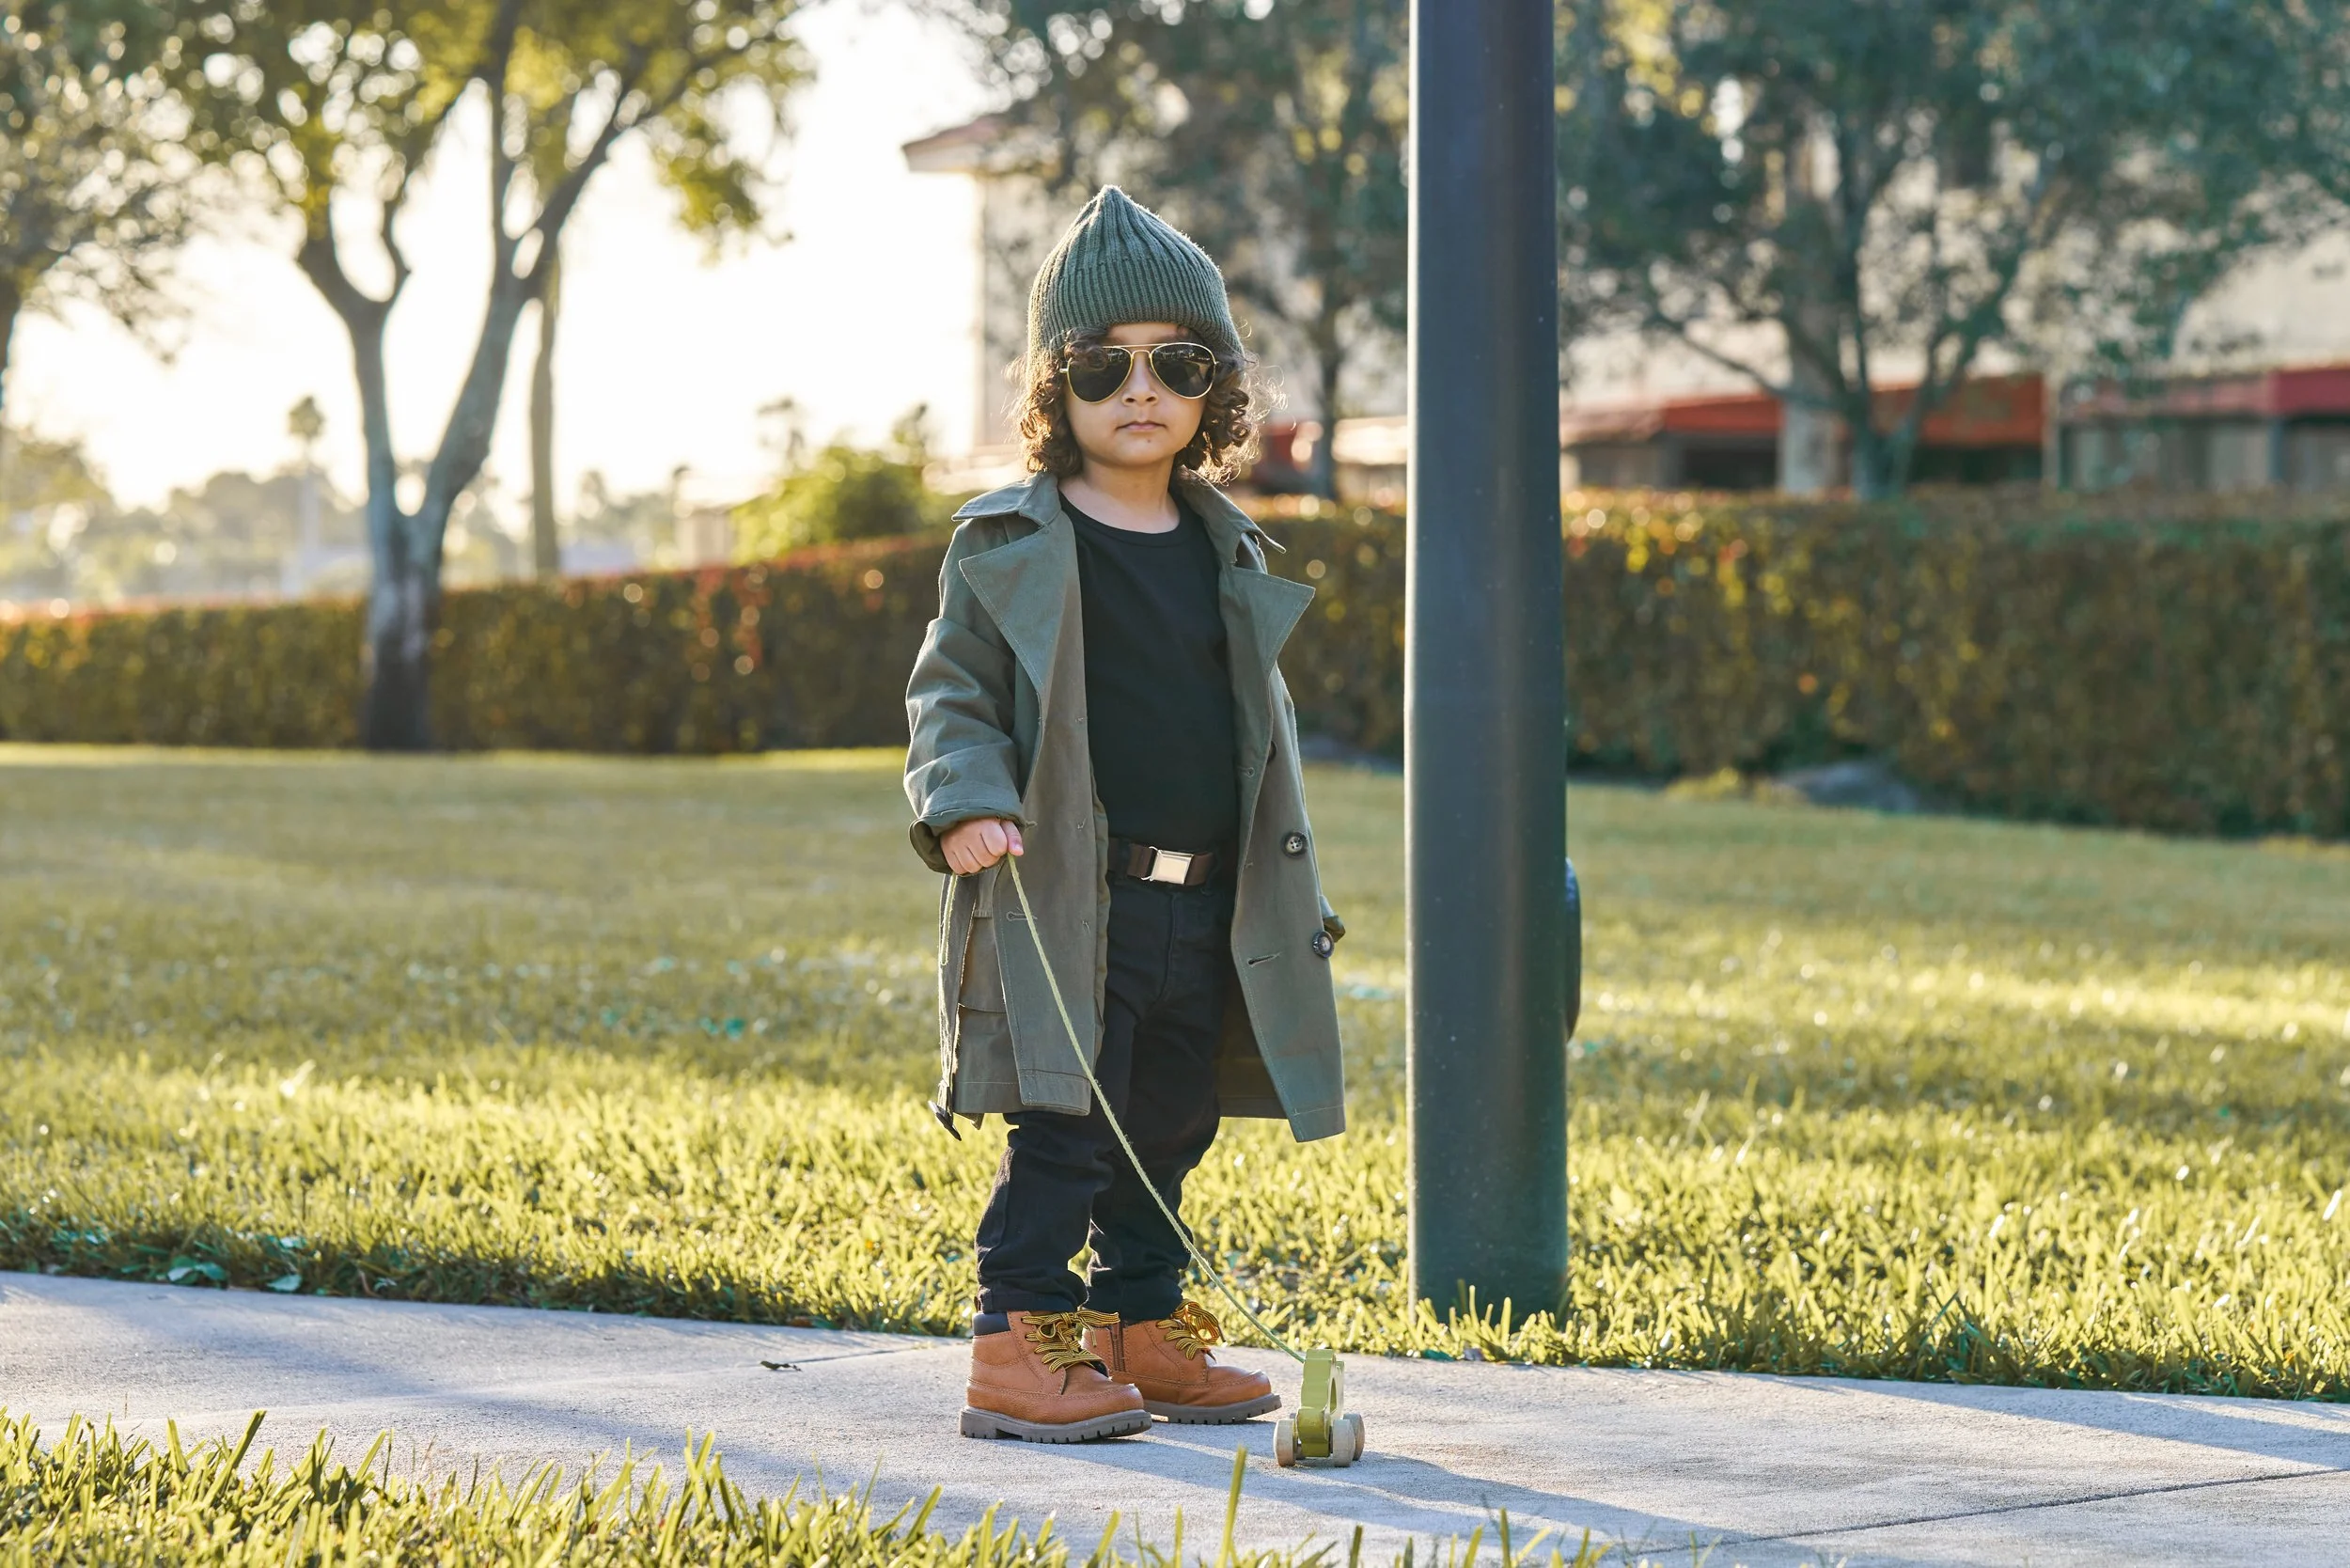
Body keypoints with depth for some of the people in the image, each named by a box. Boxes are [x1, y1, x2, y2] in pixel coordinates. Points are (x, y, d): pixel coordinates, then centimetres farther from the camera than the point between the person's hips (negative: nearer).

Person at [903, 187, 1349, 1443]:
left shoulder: (1228, 555, 14)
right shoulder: (1009, 546, -2)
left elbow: (1260, 725, 21)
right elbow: (950, 693, -2)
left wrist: (1292, 897, 19)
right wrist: (964, 807, -21)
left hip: (1206, 913, 6)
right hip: (1067, 907, -6)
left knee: (1166, 1137, 12)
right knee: (1060, 1132, -7)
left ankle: (1142, 1334, 23)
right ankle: (1016, 1348, -2)